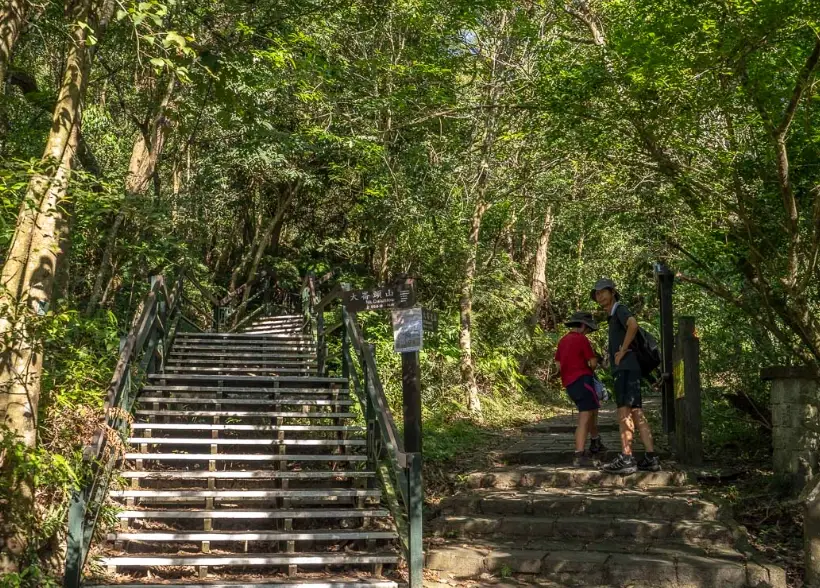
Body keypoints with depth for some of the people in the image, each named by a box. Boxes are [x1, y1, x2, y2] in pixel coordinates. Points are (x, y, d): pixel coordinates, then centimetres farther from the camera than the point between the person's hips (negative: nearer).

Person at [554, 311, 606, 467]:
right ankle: (579, 456, -20)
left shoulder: (563, 341, 15)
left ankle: (595, 445, 36)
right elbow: (593, 362, -8)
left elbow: (559, 365, 16)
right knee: (584, 418, -11)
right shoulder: (581, 339, -8)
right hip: (582, 380, -9)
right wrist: (590, 370, 13)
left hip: (569, 384, 9)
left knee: (593, 409, 26)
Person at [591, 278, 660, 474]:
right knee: (637, 414, 4)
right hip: (622, 371, 10)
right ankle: (651, 458, 2)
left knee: (624, 412, -15)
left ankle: (626, 459, -20)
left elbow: (633, 325, -27)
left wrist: (622, 351, -20)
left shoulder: (620, 309, -3)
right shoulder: (613, 318, 26)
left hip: (626, 369, -10)